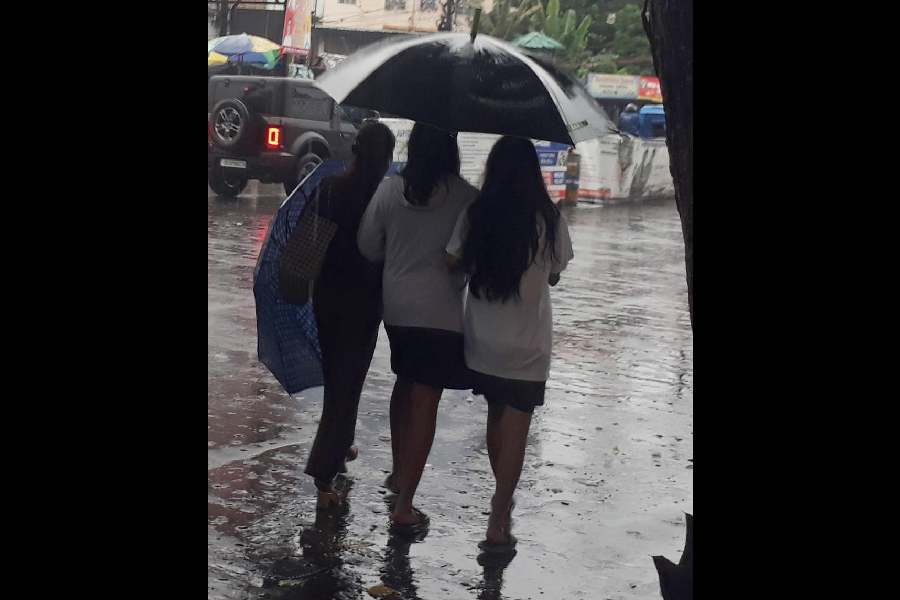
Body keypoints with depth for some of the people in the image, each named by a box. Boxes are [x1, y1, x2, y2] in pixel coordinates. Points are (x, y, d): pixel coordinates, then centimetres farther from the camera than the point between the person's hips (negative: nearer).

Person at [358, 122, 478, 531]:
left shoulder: (389, 190, -4)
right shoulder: (466, 198, -14)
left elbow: (367, 246, 3)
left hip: (396, 306, 4)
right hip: (442, 310, -4)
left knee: (406, 384, 26)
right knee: (425, 403, -1)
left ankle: (399, 472, 39)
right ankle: (403, 506, -3)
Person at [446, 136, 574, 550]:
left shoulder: (475, 215, -7)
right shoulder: (548, 219, -10)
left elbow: (453, 263, -5)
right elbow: (554, 275, -1)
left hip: (483, 341, 3)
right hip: (527, 344, -3)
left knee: (496, 415, 22)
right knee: (515, 426, 2)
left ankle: (503, 497, 37)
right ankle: (498, 523, -3)